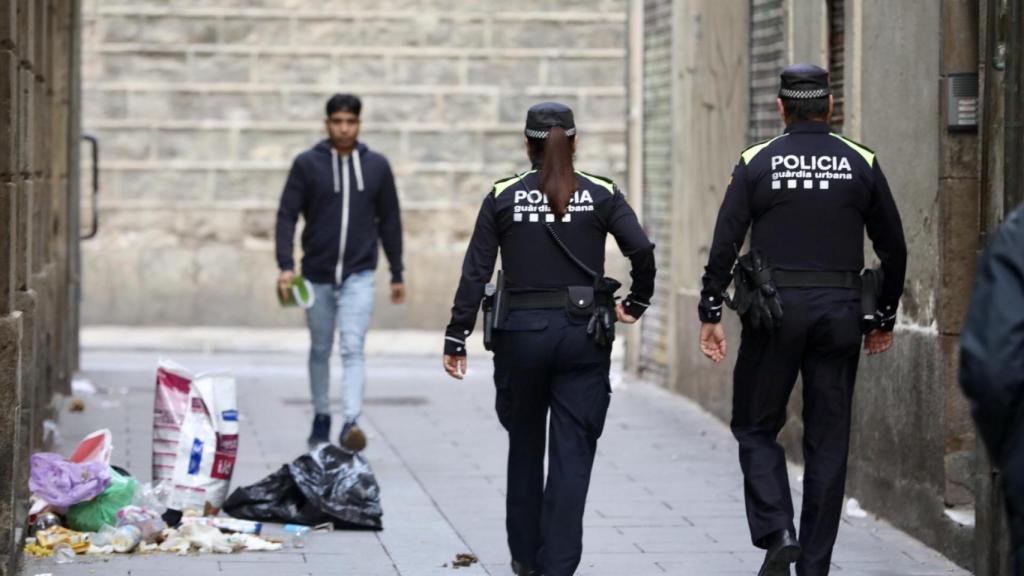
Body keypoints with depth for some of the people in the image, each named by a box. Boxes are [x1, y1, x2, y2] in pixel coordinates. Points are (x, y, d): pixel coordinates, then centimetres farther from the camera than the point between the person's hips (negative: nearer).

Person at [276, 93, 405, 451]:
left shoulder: (376, 166, 3)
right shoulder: (307, 164, -2)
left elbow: (389, 221, 10)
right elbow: (287, 215, -3)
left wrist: (397, 274, 11)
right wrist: (286, 266, -15)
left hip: (358, 276, -1)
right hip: (317, 275, 1)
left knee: (353, 348, -15)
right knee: (320, 351, 14)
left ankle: (352, 422, -26)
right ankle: (321, 420, 28)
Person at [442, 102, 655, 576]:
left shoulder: (503, 197, 1)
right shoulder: (601, 195, 0)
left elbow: (475, 273, -2)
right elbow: (642, 250, -12)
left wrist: (456, 338, 1)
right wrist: (636, 303, 5)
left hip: (520, 332, 1)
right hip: (583, 334, -1)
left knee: (525, 446, 19)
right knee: (572, 455, 2)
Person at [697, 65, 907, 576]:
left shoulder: (756, 163, 0)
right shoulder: (861, 164, 5)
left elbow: (724, 244, -5)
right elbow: (893, 250, 8)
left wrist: (710, 314, 1)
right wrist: (885, 317, 18)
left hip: (775, 312, -2)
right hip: (840, 313, 2)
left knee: (756, 428, 10)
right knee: (828, 442, 8)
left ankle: (776, 534, -11)